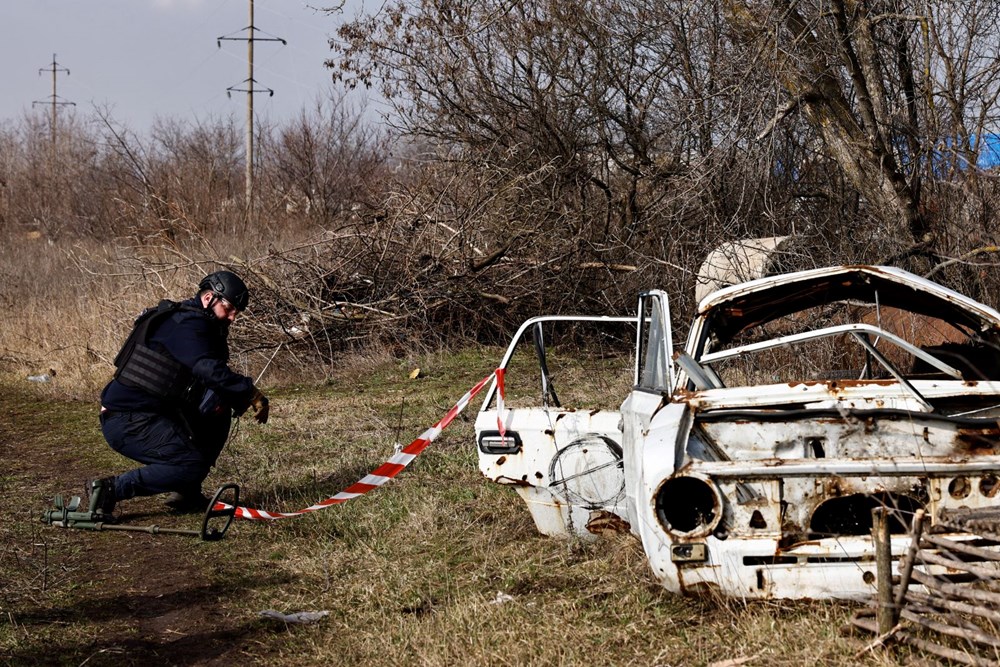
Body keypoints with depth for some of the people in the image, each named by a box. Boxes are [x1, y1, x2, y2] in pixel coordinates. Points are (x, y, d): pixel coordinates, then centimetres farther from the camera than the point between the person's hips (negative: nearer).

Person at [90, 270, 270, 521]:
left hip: (153, 414, 10)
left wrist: (242, 398, -1)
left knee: (219, 410, 11)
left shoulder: (194, 324, 17)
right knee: (193, 465, -18)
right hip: (126, 423, -10)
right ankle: (109, 489, -15)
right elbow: (209, 370, -30)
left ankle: (186, 492, 11)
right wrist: (252, 392, -23)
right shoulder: (187, 325, -15)